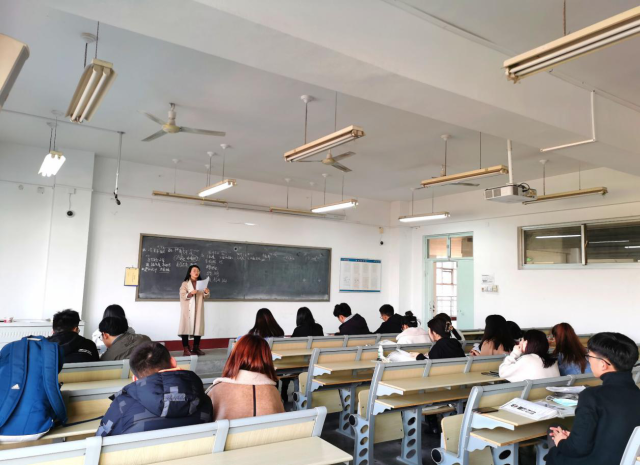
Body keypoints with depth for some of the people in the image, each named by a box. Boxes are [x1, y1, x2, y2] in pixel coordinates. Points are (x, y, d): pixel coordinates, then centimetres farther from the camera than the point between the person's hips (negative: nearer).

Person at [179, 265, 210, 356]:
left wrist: (206, 292, -12)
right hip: (188, 309, -4)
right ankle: (186, 349, -7)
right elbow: (182, 296, -8)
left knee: (198, 326, 2)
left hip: (198, 309, 4)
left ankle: (196, 348, 10)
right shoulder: (185, 283, 3)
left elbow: (205, 296, 10)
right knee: (187, 326, -8)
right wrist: (191, 293, -25)